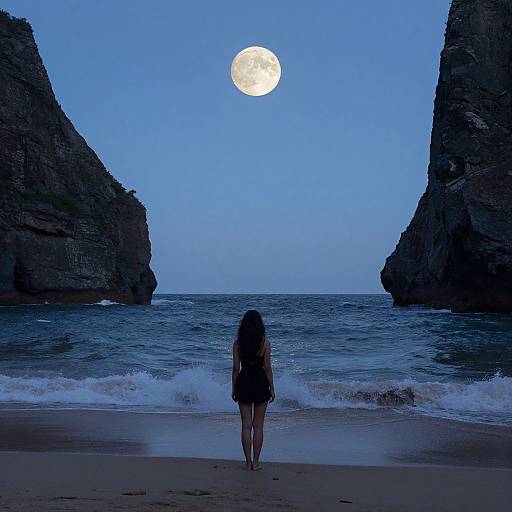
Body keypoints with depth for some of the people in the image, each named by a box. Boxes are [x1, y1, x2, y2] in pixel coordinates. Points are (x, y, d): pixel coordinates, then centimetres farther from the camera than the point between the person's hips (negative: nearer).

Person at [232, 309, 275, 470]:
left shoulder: (238, 343, -3)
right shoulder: (265, 343, -8)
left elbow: (236, 368, -2)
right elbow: (267, 368, -7)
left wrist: (234, 388, 7)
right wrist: (272, 389, 1)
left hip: (243, 383, 1)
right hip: (260, 383, -1)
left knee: (246, 425, 9)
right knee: (258, 425, 8)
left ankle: (248, 461, 12)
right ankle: (256, 462, 10)